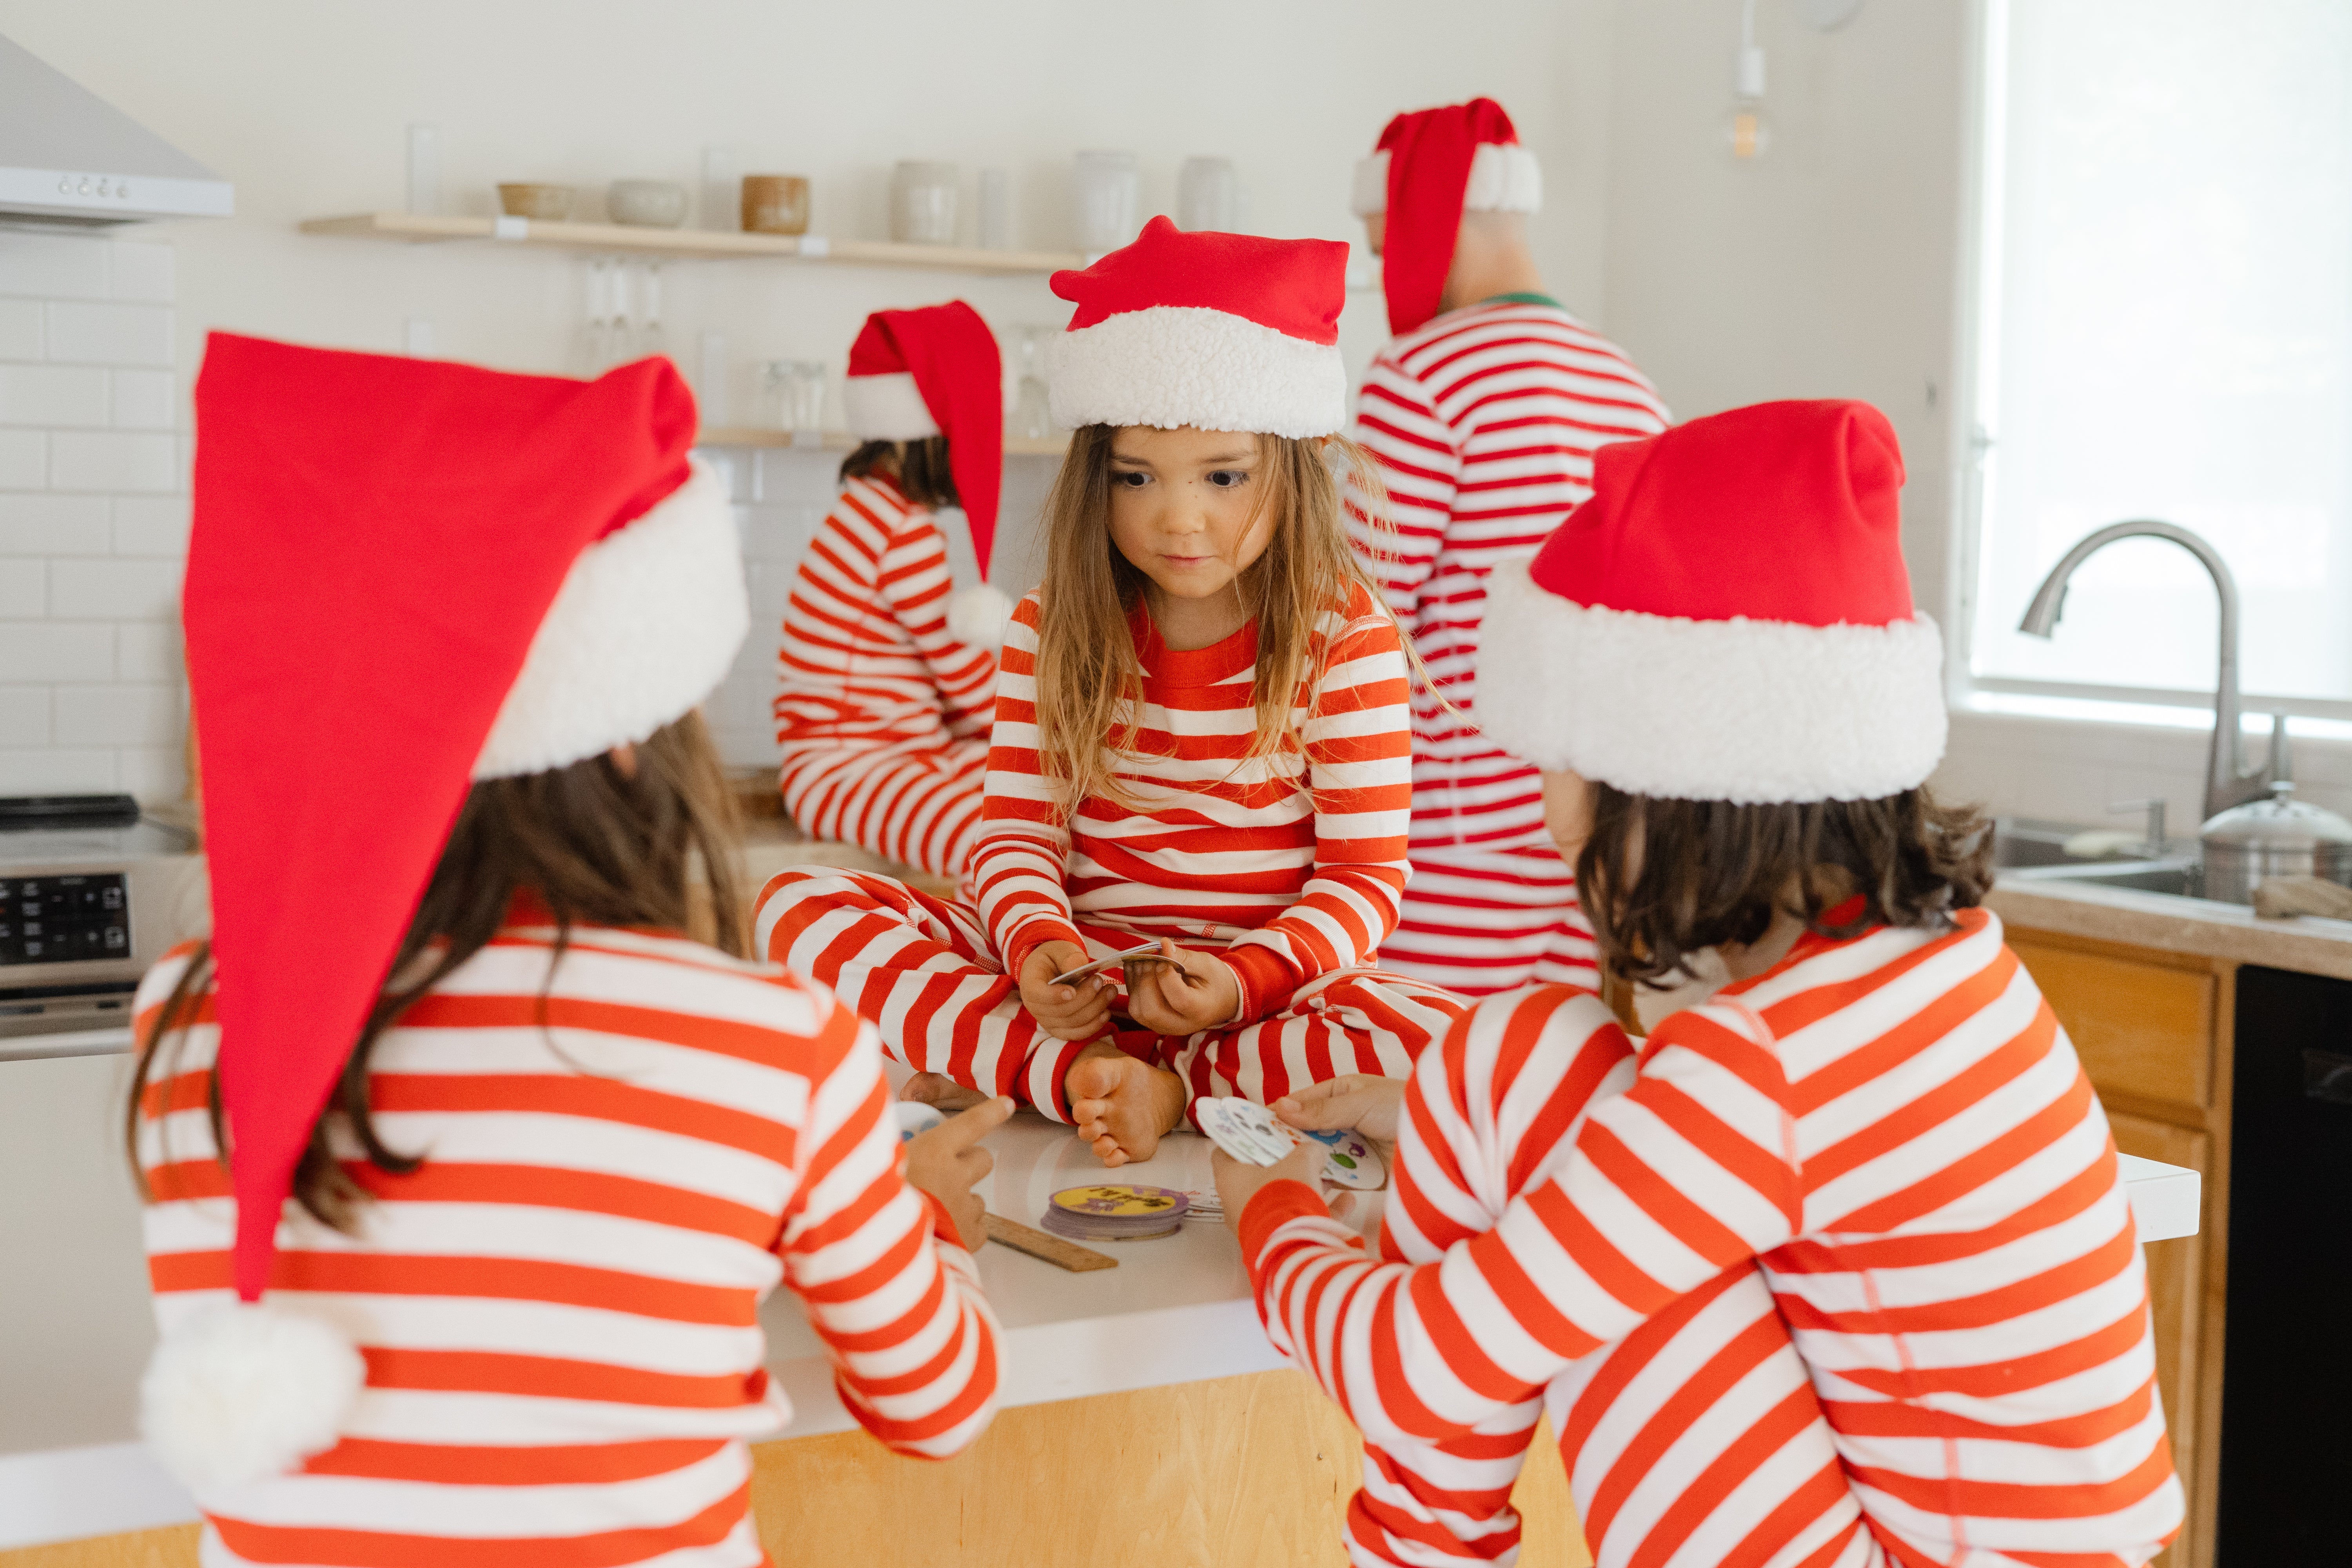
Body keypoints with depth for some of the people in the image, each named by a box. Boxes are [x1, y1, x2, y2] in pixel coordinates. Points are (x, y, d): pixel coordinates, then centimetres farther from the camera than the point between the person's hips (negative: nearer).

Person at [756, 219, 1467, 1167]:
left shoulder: (1345, 636, -6)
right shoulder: (1051, 630, 3)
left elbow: (1365, 877, -7)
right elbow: (1016, 834, 3)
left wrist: (1243, 980, -25)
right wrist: (1036, 946, -21)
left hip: (1273, 975, -2)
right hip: (1080, 971, 2)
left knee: (1443, 1047, -35)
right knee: (799, 905, -16)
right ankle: (1088, 1077, -28)